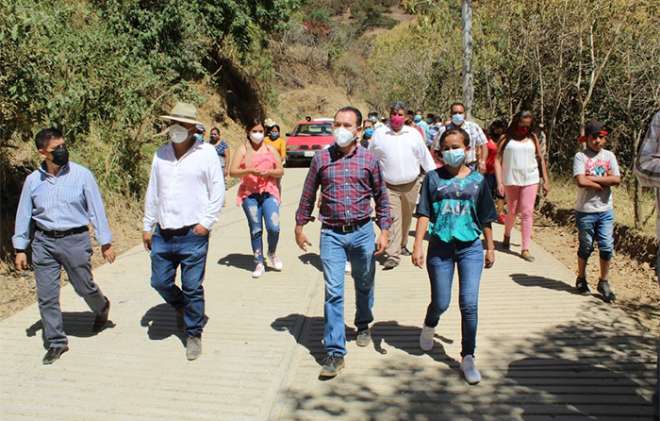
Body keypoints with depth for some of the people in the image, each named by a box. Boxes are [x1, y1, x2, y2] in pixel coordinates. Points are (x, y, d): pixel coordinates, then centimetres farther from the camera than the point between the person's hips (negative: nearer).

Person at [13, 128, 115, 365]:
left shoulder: (82, 175, -7)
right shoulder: (33, 180, 1)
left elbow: (96, 209, -3)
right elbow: (24, 214, 9)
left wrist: (105, 243, -2)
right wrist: (20, 249, 10)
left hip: (75, 240, -3)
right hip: (43, 242, 3)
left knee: (84, 287, 8)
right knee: (46, 296, 5)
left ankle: (102, 308, 42)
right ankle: (56, 342, 21)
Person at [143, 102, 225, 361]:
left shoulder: (206, 153, -5)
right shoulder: (161, 154, 8)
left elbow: (217, 191, -3)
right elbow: (152, 192, 14)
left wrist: (206, 222, -10)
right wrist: (147, 227, 14)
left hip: (193, 234, -4)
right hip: (163, 233, 5)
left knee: (192, 288, 1)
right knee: (159, 282, 9)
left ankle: (194, 335, 19)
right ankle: (182, 308, 40)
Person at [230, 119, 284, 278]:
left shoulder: (270, 149, 10)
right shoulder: (243, 150, 4)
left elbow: (280, 171, 9)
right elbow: (232, 171, -5)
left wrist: (269, 172, -11)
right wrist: (250, 171, -20)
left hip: (269, 193, 1)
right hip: (249, 194, 0)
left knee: (273, 227, -13)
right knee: (255, 230, 3)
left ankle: (272, 253, 16)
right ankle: (259, 263, 15)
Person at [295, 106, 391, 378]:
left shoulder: (369, 159, 0)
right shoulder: (321, 158, 0)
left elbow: (381, 197, 6)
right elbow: (308, 195, 9)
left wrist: (384, 230, 1)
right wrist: (300, 226, 11)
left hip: (362, 232, 1)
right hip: (332, 234, -1)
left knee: (364, 285, 18)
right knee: (333, 292, -6)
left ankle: (363, 325, 45)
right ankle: (335, 352, 0)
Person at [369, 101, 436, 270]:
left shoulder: (414, 134, 6)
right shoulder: (379, 134, 1)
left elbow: (425, 156, 10)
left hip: (411, 184, 3)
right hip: (389, 186, -3)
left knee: (406, 218, 14)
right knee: (393, 218, -11)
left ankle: (402, 245, 36)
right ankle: (393, 255, -12)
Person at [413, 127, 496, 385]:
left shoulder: (477, 180, 3)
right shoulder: (433, 178, 0)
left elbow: (485, 218, 10)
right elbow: (424, 214, -3)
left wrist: (490, 248, 12)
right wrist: (418, 246, -10)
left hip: (471, 248, 1)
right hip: (440, 247, 0)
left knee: (469, 304, -4)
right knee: (441, 303, 8)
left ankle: (468, 358, 11)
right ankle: (429, 326, 44)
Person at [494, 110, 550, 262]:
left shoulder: (533, 138, 5)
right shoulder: (506, 138, -1)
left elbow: (540, 159, 10)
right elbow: (498, 160, -4)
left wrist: (546, 181, 8)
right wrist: (499, 182, -12)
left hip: (530, 179, 1)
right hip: (511, 180, -1)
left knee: (527, 213, -3)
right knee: (512, 211, 12)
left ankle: (525, 249, -1)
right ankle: (507, 235, 41)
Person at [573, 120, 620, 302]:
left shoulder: (609, 156, 5)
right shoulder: (580, 156, -6)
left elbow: (616, 179, -8)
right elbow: (581, 181, -20)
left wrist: (592, 178, -14)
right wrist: (603, 183, -11)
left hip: (606, 210, 3)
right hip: (585, 210, -3)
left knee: (607, 247, 2)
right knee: (586, 247, 9)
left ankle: (603, 283, 18)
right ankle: (581, 279, 29)